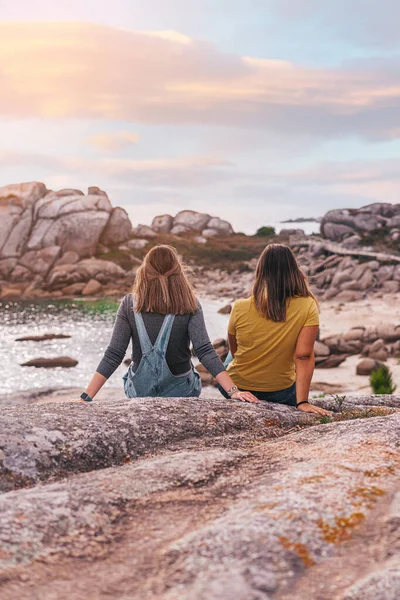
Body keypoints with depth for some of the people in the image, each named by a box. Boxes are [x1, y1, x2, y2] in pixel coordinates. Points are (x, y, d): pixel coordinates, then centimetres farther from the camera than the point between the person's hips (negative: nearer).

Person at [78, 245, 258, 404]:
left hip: (140, 391, 1)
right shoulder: (189, 305, -11)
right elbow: (205, 351, -20)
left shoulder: (129, 304, -9)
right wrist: (233, 391, -22)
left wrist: (86, 398, -13)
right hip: (180, 390, 0)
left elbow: (113, 355, -14)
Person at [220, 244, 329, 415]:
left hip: (236, 388, 0)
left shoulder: (240, 308, -16)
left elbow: (234, 351, -1)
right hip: (280, 393, 0)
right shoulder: (308, 307, -18)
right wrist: (302, 401, -22)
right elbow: (304, 357, -24)